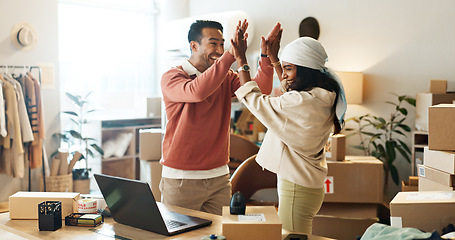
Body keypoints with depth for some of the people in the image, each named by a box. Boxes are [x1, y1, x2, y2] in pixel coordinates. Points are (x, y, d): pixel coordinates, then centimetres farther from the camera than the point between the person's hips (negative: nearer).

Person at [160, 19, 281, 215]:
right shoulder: (172, 77, -8)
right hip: (181, 179, -4)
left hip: (219, 177, 5)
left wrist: (266, 56, -17)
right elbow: (197, 92, -29)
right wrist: (231, 54, -32)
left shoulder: (226, 77, 9)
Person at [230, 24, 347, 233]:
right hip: (309, 185, 10)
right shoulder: (323, 98, 5)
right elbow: (287, 89, 26)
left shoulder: (303, 102, -25)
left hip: (296, 189, -10)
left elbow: (257, 102, -14)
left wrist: (241, 60, -8)